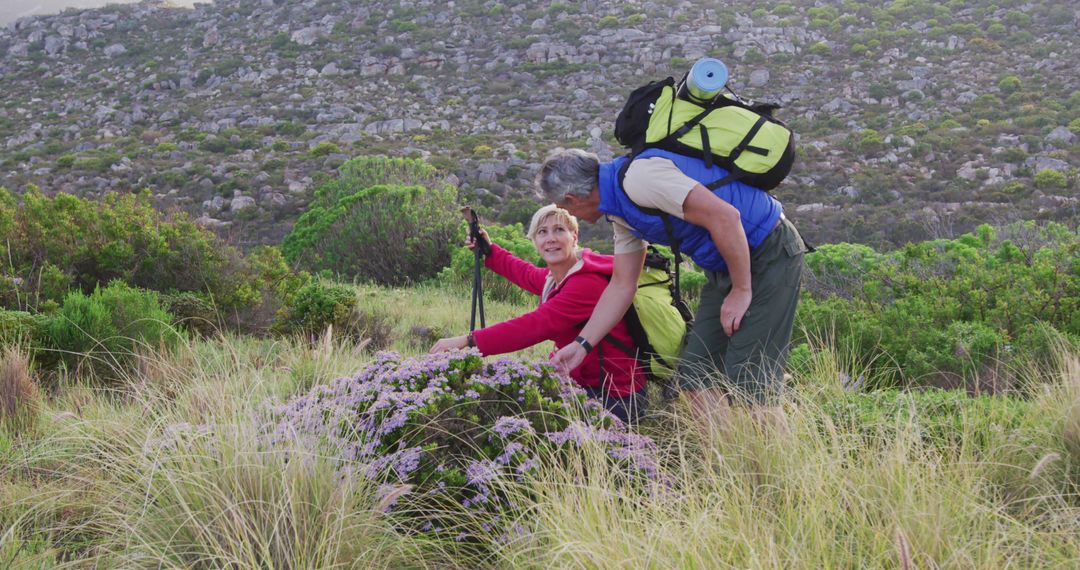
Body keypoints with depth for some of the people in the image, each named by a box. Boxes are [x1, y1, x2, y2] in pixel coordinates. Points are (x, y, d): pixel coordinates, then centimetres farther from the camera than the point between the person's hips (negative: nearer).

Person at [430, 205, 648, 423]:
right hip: (584, 384, 9)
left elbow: (536, 325, -30)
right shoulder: (553, 278, 6)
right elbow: (527, 274, 32)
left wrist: (468, 341, -31)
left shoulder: (588, 283, -23)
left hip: (614, 396, -9)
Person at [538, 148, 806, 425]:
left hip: (770, 253, -10)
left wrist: (741, 290, -17)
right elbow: (622, 285, 17)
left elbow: (725, 216, -26)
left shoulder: (638, 176, -21)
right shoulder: (621, 208, 11)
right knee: (696, 375, 7)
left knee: (748, 387, -13)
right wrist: (581, 345, 17)